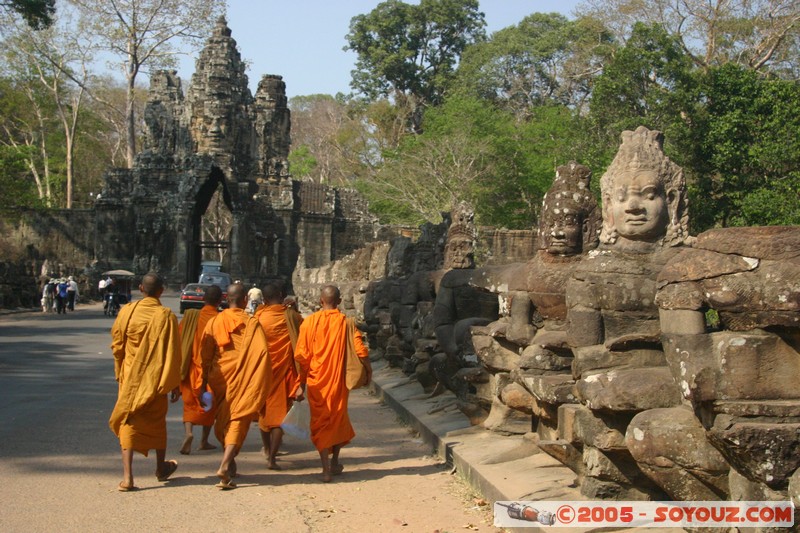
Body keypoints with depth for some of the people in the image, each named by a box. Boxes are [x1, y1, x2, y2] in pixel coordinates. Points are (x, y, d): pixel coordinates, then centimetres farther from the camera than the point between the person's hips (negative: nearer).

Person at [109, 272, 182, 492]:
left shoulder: (127, 312, -6)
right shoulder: (166, 316, -12)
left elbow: (117, 347, 3)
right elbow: (173, 353, -10)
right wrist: (175, 384, -2)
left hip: (130, 377, 1)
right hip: (155, 379, -1)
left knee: (128, 423, 3)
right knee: (157, 422, 17)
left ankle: (127, 476, -8)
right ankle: (161, 468, 34)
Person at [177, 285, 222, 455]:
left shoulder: (191, 316, -3)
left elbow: (180, 341, 2)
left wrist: (181, 367, 12)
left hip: (192, 367, 1)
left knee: (190, 402, 10)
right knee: (210, 404, 15)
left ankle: (188, 432, -14)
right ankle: (204, 441, 20)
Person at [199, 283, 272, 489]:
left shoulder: (214, 322, 2)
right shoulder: (252, 323, -5)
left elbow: (205, 355, 1)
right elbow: (262, 354, -13)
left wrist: (203, 384, 6)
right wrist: (262, 385, -6)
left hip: (219, 379, 3)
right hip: (242, 382, -3)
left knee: (222, 421, 21)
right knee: (238, 421, -3)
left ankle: (229, 462, 32)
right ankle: (225, 465, -21)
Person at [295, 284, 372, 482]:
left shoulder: (310, 322, -6)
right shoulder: (346, 322, -6)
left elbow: (301, 355, -6)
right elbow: (360, 351, -10)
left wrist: (302, 378, 6)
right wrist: (368, 370, 6)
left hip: (316, 379, -1)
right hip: (338, 379, 1)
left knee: (320, 421, 5)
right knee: (338, 418, 19)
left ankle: (326, 468, -5)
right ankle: (334, 463, 28)